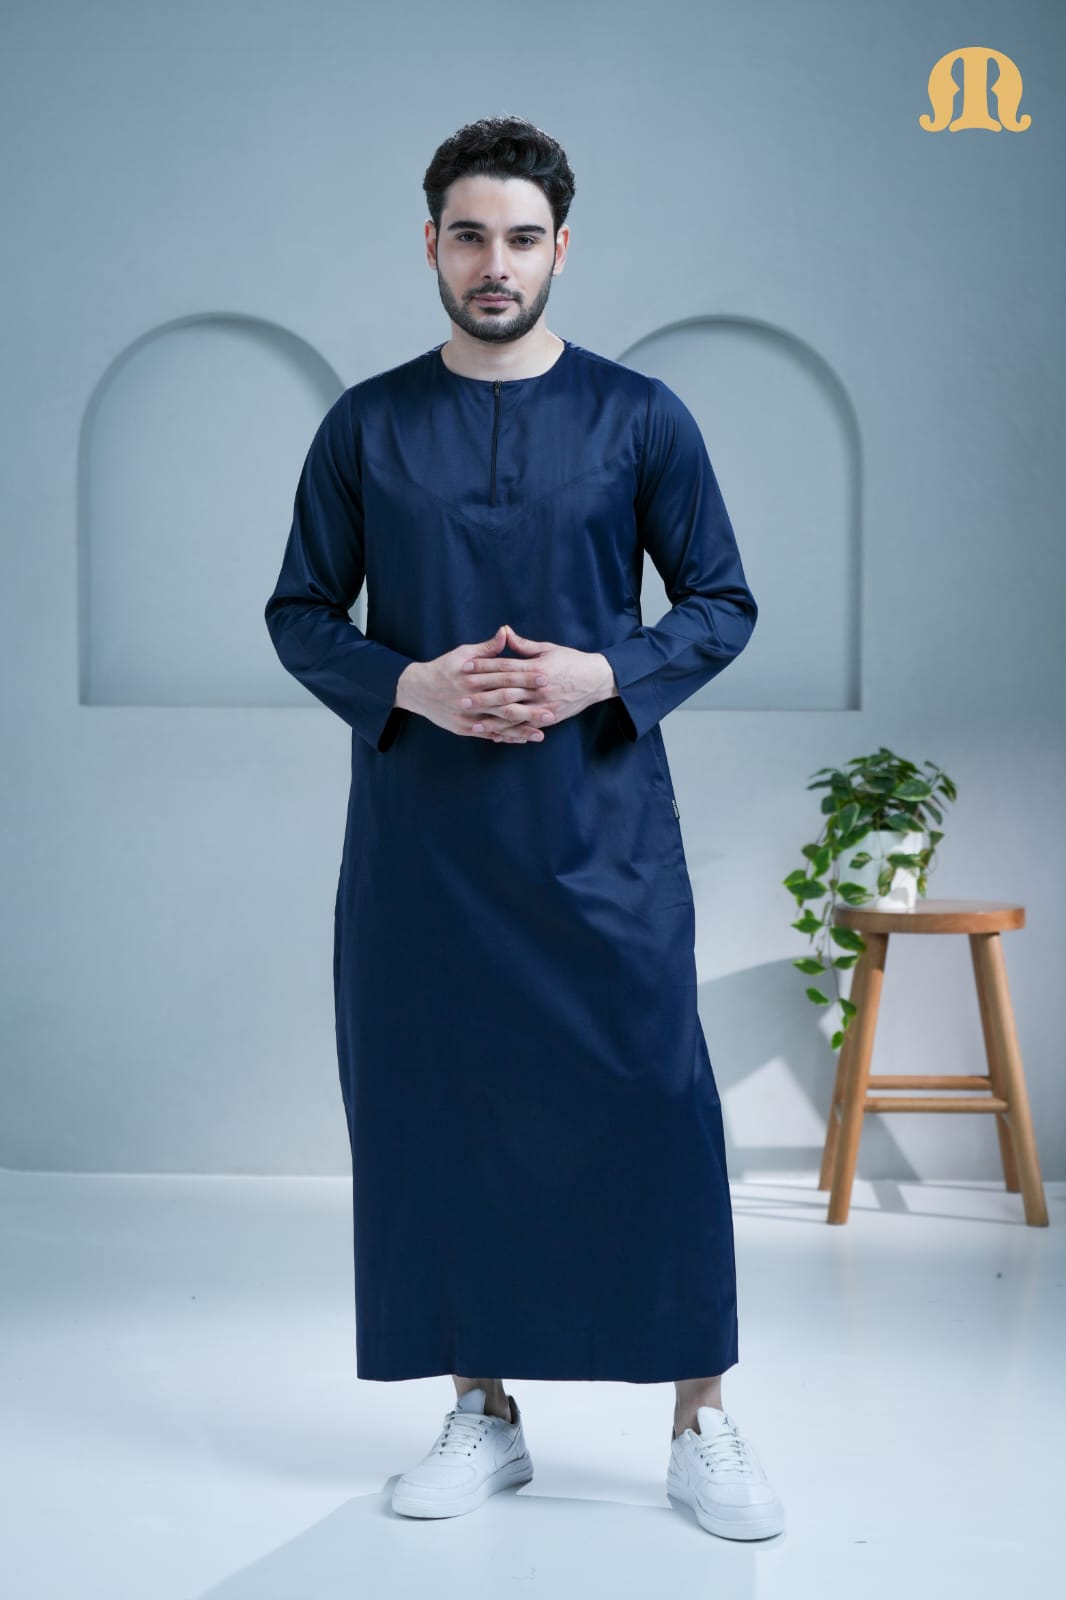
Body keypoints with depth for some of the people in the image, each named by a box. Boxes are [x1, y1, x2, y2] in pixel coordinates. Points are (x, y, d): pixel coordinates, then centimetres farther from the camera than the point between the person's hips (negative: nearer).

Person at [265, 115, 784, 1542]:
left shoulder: (638, 418, 3)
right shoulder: (366, 428, 6)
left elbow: (722, 604, 6)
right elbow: (301, 613, 9)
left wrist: (603, 675, -12)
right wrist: (410, 685, -10)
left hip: (601, 827, -1)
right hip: (419, 833, 2)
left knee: (653, 1105, -3)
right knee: (435, 1108, 5)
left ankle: (701, 1421, 11)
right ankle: (483, 1412, 20)